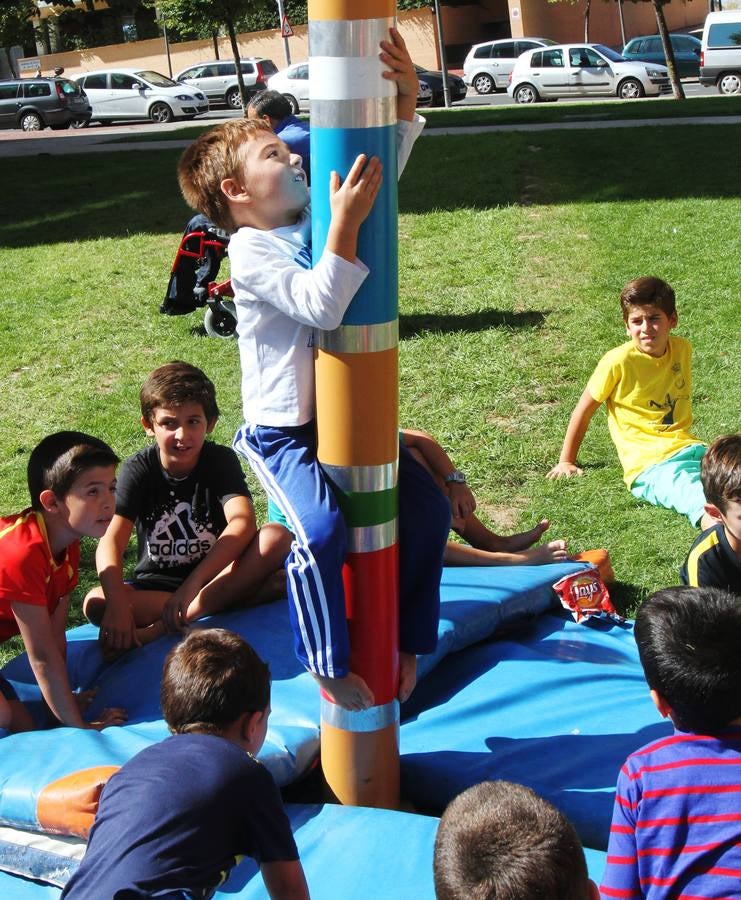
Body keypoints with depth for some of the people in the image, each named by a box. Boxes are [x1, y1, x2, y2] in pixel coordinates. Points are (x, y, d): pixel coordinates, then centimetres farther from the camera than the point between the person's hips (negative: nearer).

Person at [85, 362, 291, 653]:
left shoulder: (221, 460, -10)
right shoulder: (139, 469, -9)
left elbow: (242, 522, -28)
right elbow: (111, 540, -21)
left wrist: (193, 583, -41)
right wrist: (116, 602, -41)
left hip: (214, 574, 0)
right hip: (155, 585, 0)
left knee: (277, 536, -28)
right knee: (96, 603, -29)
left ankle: (159, 629, -32)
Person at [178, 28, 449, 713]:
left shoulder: (315, 220, 5)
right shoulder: (250, 252, -17)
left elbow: (380, 165, 4)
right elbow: (321, 305, -31)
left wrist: (406, 97, -12)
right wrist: (345, 224, -36)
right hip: (284, 430, -7)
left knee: (428, 507, 5)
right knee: (322, 530, -25)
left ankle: (404, 639, 21)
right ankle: (329, 666, -2)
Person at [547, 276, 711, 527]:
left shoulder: (682, 349, 11)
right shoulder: (619, 361, -6)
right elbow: (584, 410, 5)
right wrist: (566, 461, 13)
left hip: (689, 448, 6)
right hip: (649, 465, -5)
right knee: (693, 493, -38)